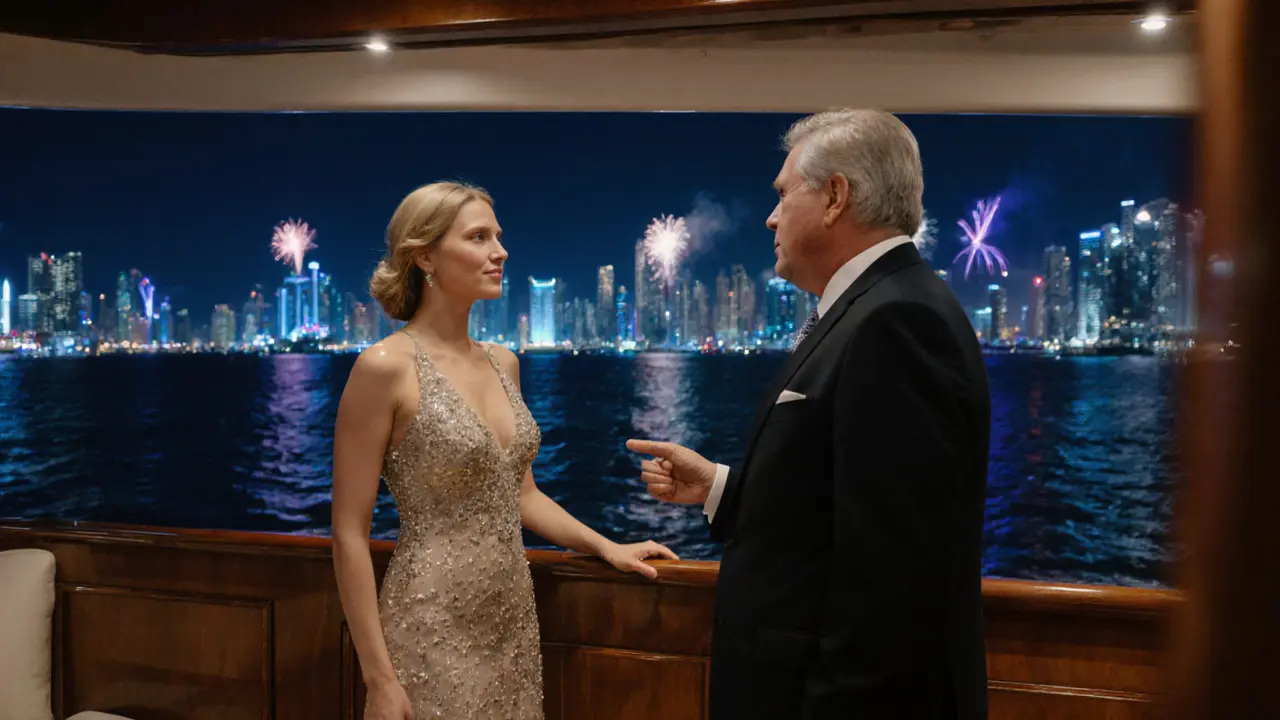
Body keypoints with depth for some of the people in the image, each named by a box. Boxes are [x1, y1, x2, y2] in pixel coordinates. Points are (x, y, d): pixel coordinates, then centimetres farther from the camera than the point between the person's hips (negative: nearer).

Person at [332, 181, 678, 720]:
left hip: (513, 622, 7)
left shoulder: (503, 362, 7)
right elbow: (349, 535, -13)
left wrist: (605, 546, 9)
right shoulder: (386, 368, -14)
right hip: (433, 632, -6)